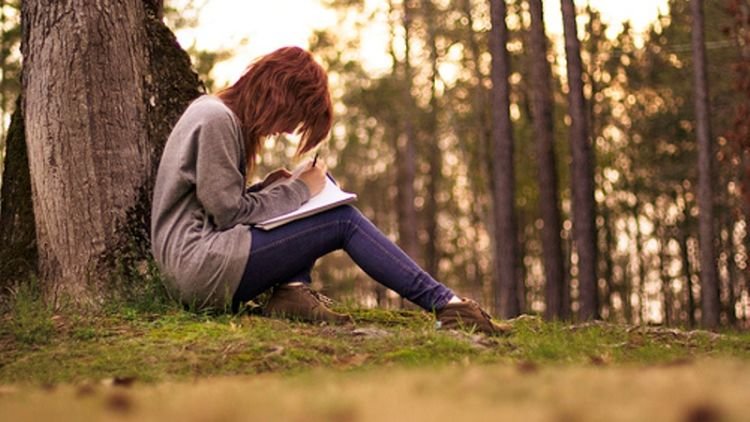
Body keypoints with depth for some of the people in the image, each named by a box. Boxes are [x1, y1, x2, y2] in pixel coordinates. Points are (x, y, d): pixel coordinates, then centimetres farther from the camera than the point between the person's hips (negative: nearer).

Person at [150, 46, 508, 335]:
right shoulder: (216, 119, -11)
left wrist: (274, 189, 4)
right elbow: (229, 212, -14)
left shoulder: (219, 115, 19)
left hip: (202, 272, 10)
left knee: (319, 184, 10)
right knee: (343, 221, -10)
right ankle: (444, 304, -7)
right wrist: (298, 190, -4)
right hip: (201, 269, -10)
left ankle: (292, 290, -11)